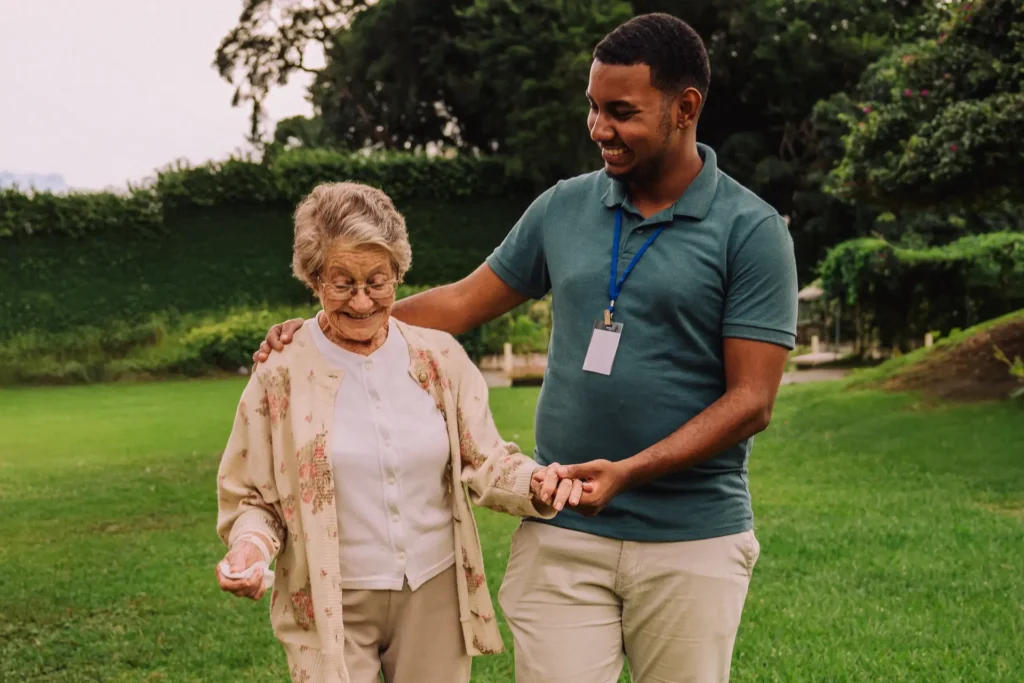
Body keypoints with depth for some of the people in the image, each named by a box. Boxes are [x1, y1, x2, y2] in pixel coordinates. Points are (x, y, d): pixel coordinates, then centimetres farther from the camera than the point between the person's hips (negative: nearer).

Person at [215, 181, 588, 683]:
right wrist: (252, 544, -20)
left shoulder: (440, 358, 1)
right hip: (331, 606, -2)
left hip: (436, 593, 2)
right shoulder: (280, 376, -5)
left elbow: (484, 462, 4)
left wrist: (536, 484, -16)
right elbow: (251, 500, 1)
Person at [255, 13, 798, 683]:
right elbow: (463, 302, 14)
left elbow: (751, 401, -10)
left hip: (692, 542, -2)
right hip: (561, 535, 3)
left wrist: (628, 472, -21)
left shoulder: (753, 232, -6)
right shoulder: (563, 208, 7)